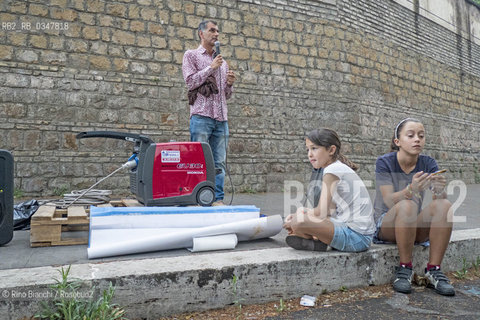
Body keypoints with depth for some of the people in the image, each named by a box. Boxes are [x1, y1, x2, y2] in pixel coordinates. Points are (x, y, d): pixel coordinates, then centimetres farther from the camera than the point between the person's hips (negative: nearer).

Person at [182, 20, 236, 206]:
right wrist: (211, 68, -6)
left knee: (219, 162, 2)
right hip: (201, 116, -5)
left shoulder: (222, 62, 24)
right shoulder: (191, 55, 10)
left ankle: (217, 199, 7)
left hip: (221, 118, 5)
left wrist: (230, 84, 3)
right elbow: (190, 82, -4)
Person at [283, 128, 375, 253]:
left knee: (298, 222, -28)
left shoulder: (332, 169, -13)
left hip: (356, 236, -10)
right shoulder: (340, 168, 15)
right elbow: (330, 210, 16)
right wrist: (301, 213, 6)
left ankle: (318, 243, -1)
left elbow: (320, 212, -15)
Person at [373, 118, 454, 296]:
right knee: (407, 205, -34)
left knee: (445, 205, -24)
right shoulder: (385, 162, -11)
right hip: (386, 226, -3)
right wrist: (412, 189, -41)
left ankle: (433, 270, -17)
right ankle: (405, 269, -19)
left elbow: (439, 199, -13)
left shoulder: (428, 164, -1)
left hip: (416, 228, 4)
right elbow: (389, 200, -21)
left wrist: (439, 190, -37)